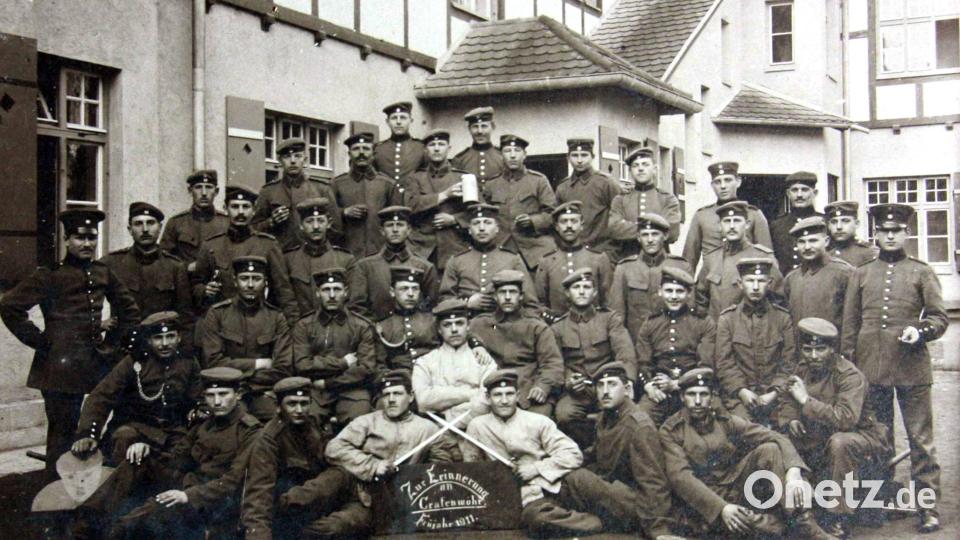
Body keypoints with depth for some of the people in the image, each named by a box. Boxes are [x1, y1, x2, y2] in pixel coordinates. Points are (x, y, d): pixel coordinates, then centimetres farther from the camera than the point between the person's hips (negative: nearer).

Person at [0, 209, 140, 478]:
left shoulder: (103, 273, 9)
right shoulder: (49, 275, -6)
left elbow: (130, 311, 19)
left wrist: (112, 342, 11)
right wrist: (39, 340, -9)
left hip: (96, 363, 5)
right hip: (61, 365, -5)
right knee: (63, 430, 2)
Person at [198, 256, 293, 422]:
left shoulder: (277, 318, 7)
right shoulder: (216, 314, 4)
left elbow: (283, 369, 0)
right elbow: (213, 362, -4)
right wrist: (258, 364, -5)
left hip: (263, 391, 2)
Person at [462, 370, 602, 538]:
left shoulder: (538, 422, 7)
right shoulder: (477, 426, 10)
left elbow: (573, 455, 2)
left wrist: (536, 468, -8)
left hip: (547, 486, 1)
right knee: (537, 515, -36)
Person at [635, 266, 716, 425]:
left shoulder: (704, 324, 9)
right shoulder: (649, 325, 17)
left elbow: (706, 365, 1)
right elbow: (643, 363, 12)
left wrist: (677, 384, -12)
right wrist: (648, 385, -10)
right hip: (658, 393, 1)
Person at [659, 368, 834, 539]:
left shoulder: (726, 421, 3)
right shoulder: (670, 431, -5)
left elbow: (777, 438, -7)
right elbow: (680, 476, -18)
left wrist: (793, 475, -28)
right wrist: (722, 507, -31)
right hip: (703, 501, -4)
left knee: (770, 449, -19)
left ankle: (805, 526, -23)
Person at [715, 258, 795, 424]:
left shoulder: (783, 317, 7)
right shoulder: (727, 318, 4)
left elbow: (789, 361, 5)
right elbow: (724, 363, 1)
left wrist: (775, 392, -8)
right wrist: (742, 391, -11)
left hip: (775, 395, 1)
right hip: (740, 394, -1)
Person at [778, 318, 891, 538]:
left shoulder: (850, 375, -21)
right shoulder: (802, 370, 1)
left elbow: (846, 419, -35)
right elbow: (786, 406, 8)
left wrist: (807, 400, -31)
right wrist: (790, 421, -15)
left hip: (863, 439, -7)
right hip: (818, 442, 7)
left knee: (839, 442, -38)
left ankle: (839, 522, -27)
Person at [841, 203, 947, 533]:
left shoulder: (922, 272, 6)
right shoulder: (861, 274, 11)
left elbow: (939, 317, 5)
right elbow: (850, 324, 11)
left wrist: (920, 330, -16)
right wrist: (847, 366, 6)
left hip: (911, 366, -2)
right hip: (871, 367, 2)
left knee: (921, 439, -1)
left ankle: (928, 506, 7)